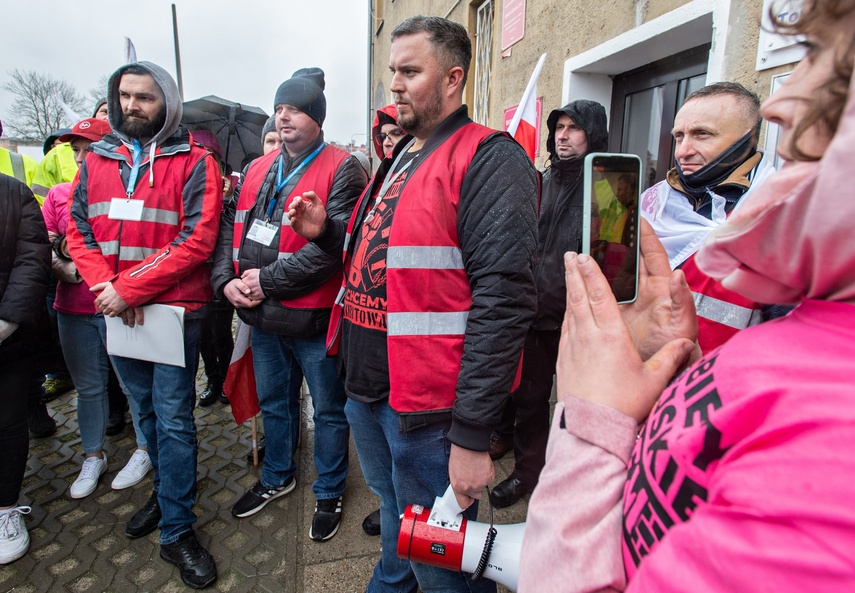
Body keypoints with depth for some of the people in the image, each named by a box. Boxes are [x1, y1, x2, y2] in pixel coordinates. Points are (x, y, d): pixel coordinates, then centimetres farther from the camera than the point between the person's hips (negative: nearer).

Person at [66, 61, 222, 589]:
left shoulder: (194, 162, -6)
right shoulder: (97, 160, 11)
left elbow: (197, 239, -15)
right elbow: (78, 230, 6)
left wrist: (131, 288, -17)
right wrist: (107, 286, -11)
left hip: (175, 309, -5)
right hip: (115, 311, 6)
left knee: (173, 419, 0)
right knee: (146, 410, 19)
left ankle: (177, 530, 15)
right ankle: (167, 492, 40)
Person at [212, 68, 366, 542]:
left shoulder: (342, 169, -11)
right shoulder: (257, 170, 12)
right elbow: (230, 227, 12)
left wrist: (268, 279, -19)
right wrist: (226, 279, -6)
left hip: (313, 317, -6)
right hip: (261, 315, 7)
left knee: (328, 410, 11)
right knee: (274, 403, 23)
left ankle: (328, 493, 33)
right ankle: (277, 477, 47)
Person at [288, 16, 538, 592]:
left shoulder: (488, 159, -15)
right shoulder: (400, 159, 14)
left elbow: (503, 298, -24)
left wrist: (472, 434, -24)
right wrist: (328, 232, 5)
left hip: (428, 407, -8)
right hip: (368, 390, 8)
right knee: (395, 518, 30)